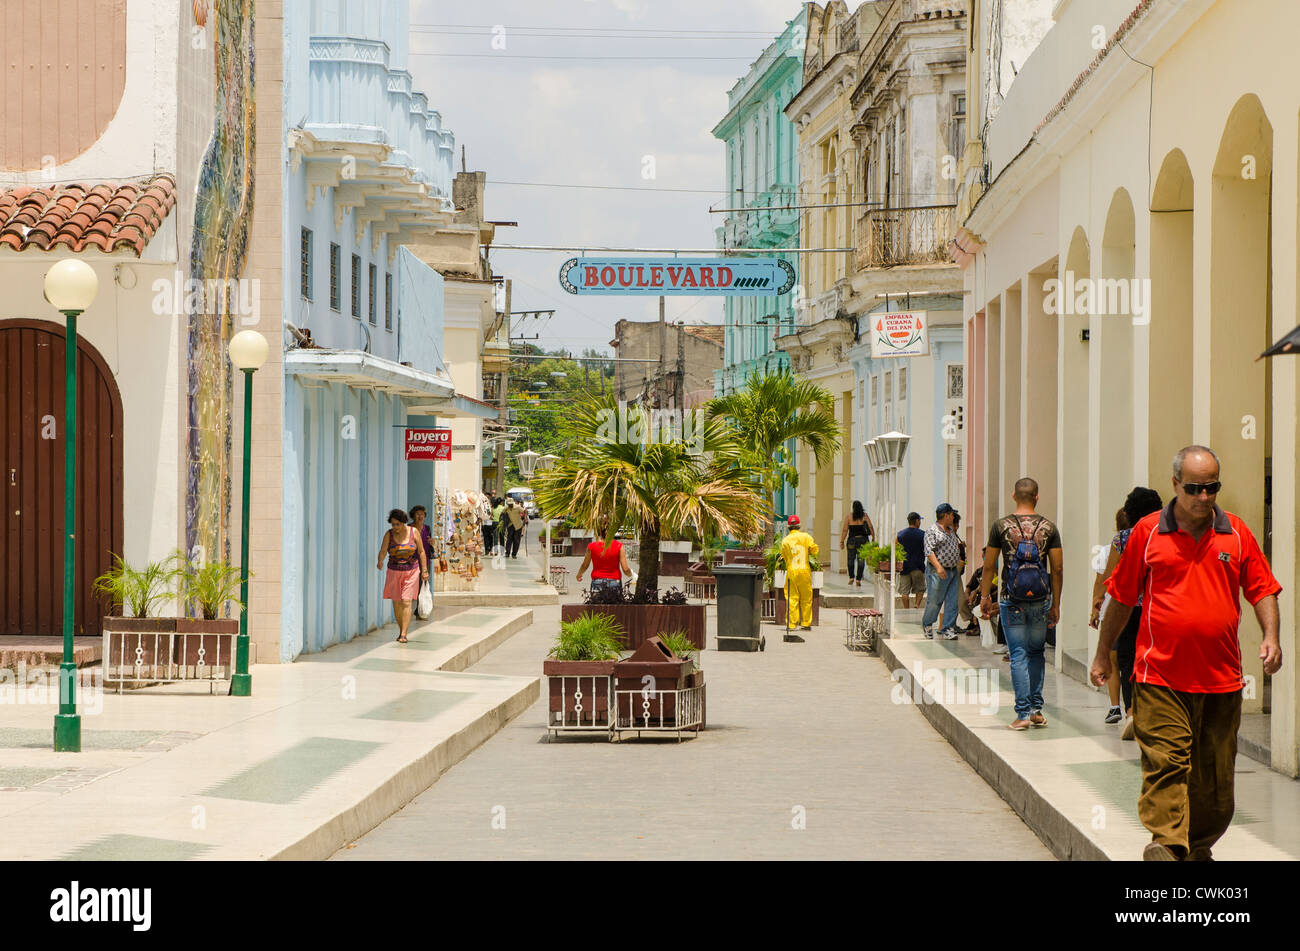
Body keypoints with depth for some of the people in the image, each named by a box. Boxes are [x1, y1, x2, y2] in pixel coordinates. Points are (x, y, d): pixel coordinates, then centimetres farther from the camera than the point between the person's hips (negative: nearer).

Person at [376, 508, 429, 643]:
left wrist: (424, 570, 1)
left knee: (406, 602, -12)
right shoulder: (389, 534, -8)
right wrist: (380, 561, -40)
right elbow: (383, 551, -19)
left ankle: (403, 635, -15)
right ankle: (401, 630, 26)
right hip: (394, 572, 2)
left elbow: (421, 551, 2)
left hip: (411, 572, -2)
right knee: (396, 603, 6)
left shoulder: (413, 532, -7)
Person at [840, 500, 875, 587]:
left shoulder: (849, 516, -1)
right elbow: (871, 527, -2)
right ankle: (858, 580, -2)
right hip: (863, 540, 1)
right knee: (861, 560, 3)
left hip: (852, 540, -1)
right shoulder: (865, 516, 2)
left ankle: (851, 577, 13)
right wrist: (873, 538, 5)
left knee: (851, 559, 15)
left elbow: (845, 530, -3)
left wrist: (842, 541, 1)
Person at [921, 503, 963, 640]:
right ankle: (927, 624, 20)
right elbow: (929, 551, -17)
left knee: (952, 602, 0)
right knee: (934, 601, -2)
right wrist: (938, 567, -25)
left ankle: (948, 629, 2)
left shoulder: (951, 530, 18)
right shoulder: (932, 531, -8)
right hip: (937, 572, -7)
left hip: (953, 571, 7)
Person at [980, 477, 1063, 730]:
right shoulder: (1049, 528, 1)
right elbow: (1058, 569, 2)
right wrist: (1056, 604, 10)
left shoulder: (1001, 526, -2)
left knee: (1018, 655, 1)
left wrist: (985, 597, 10)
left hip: (1011, 599, -2)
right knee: (1036, 653, 16)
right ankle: (1037, 709, 15)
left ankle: (1023, 713, -2)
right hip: (1040, 600, 2)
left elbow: (989, 566, 0)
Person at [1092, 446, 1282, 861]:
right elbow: (1122, 597, 10)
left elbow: (1262, 589, 14)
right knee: (1165, 761, -13)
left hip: (1221, 678, 3)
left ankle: (1199, 846, 22)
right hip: (1160, 676, -3)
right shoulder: (1147, 532, 3)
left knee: (1215, 772, 8)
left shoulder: (1236, 533, 9)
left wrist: (1270, 636, -4)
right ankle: (1166, 844, -18)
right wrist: (1103, 654, 15)